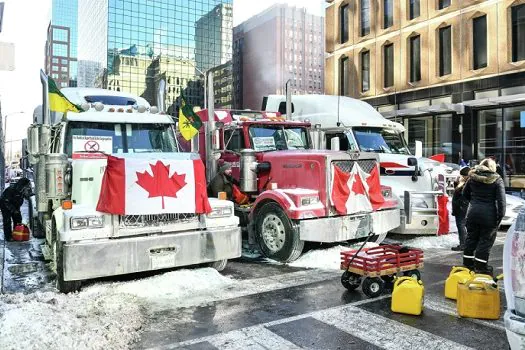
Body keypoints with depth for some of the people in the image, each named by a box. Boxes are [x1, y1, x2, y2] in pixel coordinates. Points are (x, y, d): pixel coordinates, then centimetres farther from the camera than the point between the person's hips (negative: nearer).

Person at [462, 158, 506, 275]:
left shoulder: (473, 177, 4)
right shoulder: (497, 180, -7)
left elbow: (465, 193, 16)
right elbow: (501, 199, -13)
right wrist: (500, 215, -10)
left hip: (473, 212, 4)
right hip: (489, 215, -4)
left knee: (471, 238, 14)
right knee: (486, 240, 4)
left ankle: (468, 263, 23)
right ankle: (480, 266, 7)